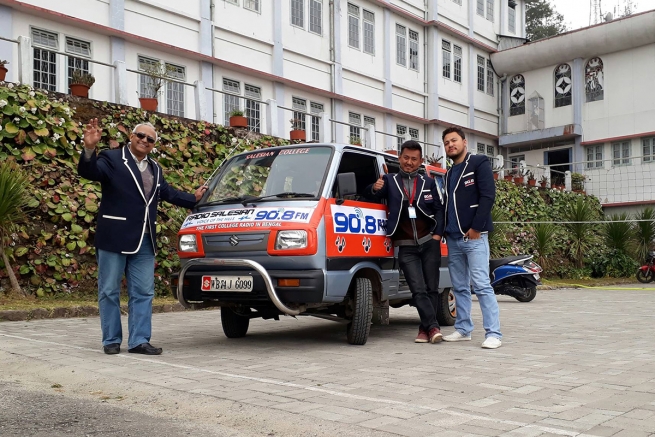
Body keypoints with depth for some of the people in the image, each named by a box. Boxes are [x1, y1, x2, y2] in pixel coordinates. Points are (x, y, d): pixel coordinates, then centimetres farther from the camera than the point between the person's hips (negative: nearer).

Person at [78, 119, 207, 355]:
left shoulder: (154, 168, 19)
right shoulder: (111, 159, -3)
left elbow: (167, 193, 29)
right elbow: (88, 172, -18)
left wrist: (193, 198, 33)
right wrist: (89, 148, -35)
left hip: (144, 241, 6)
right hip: (114, 237, -6)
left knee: (143, 292, 5)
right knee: (109, 291, 3)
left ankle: (139, 340, 10)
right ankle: (111, 340, 13)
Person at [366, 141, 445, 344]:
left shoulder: (429, 183, 10)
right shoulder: (389, 181, 6)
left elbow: (439, 209, 8)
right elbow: (369, 195, -4)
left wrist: (437, 235, -4)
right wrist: (375, 188, -27)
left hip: (429, 243, 2)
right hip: (406, 247, -2)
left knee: (431, 288, 3)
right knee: (418, 290, -9)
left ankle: (425, 328, 12)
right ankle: (433, 327, -8)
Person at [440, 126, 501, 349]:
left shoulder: (479, 163, 0)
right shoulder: (449, 173, 22)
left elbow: (488, 196, -10)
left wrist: (476, 228, -16)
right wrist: (443, 230, 11)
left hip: (474, 236, -7)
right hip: (453, 238, 8)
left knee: (481, 284, -12)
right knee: (459, 287, 10)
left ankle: (493, 333, -10)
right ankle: (463, 329, 17)